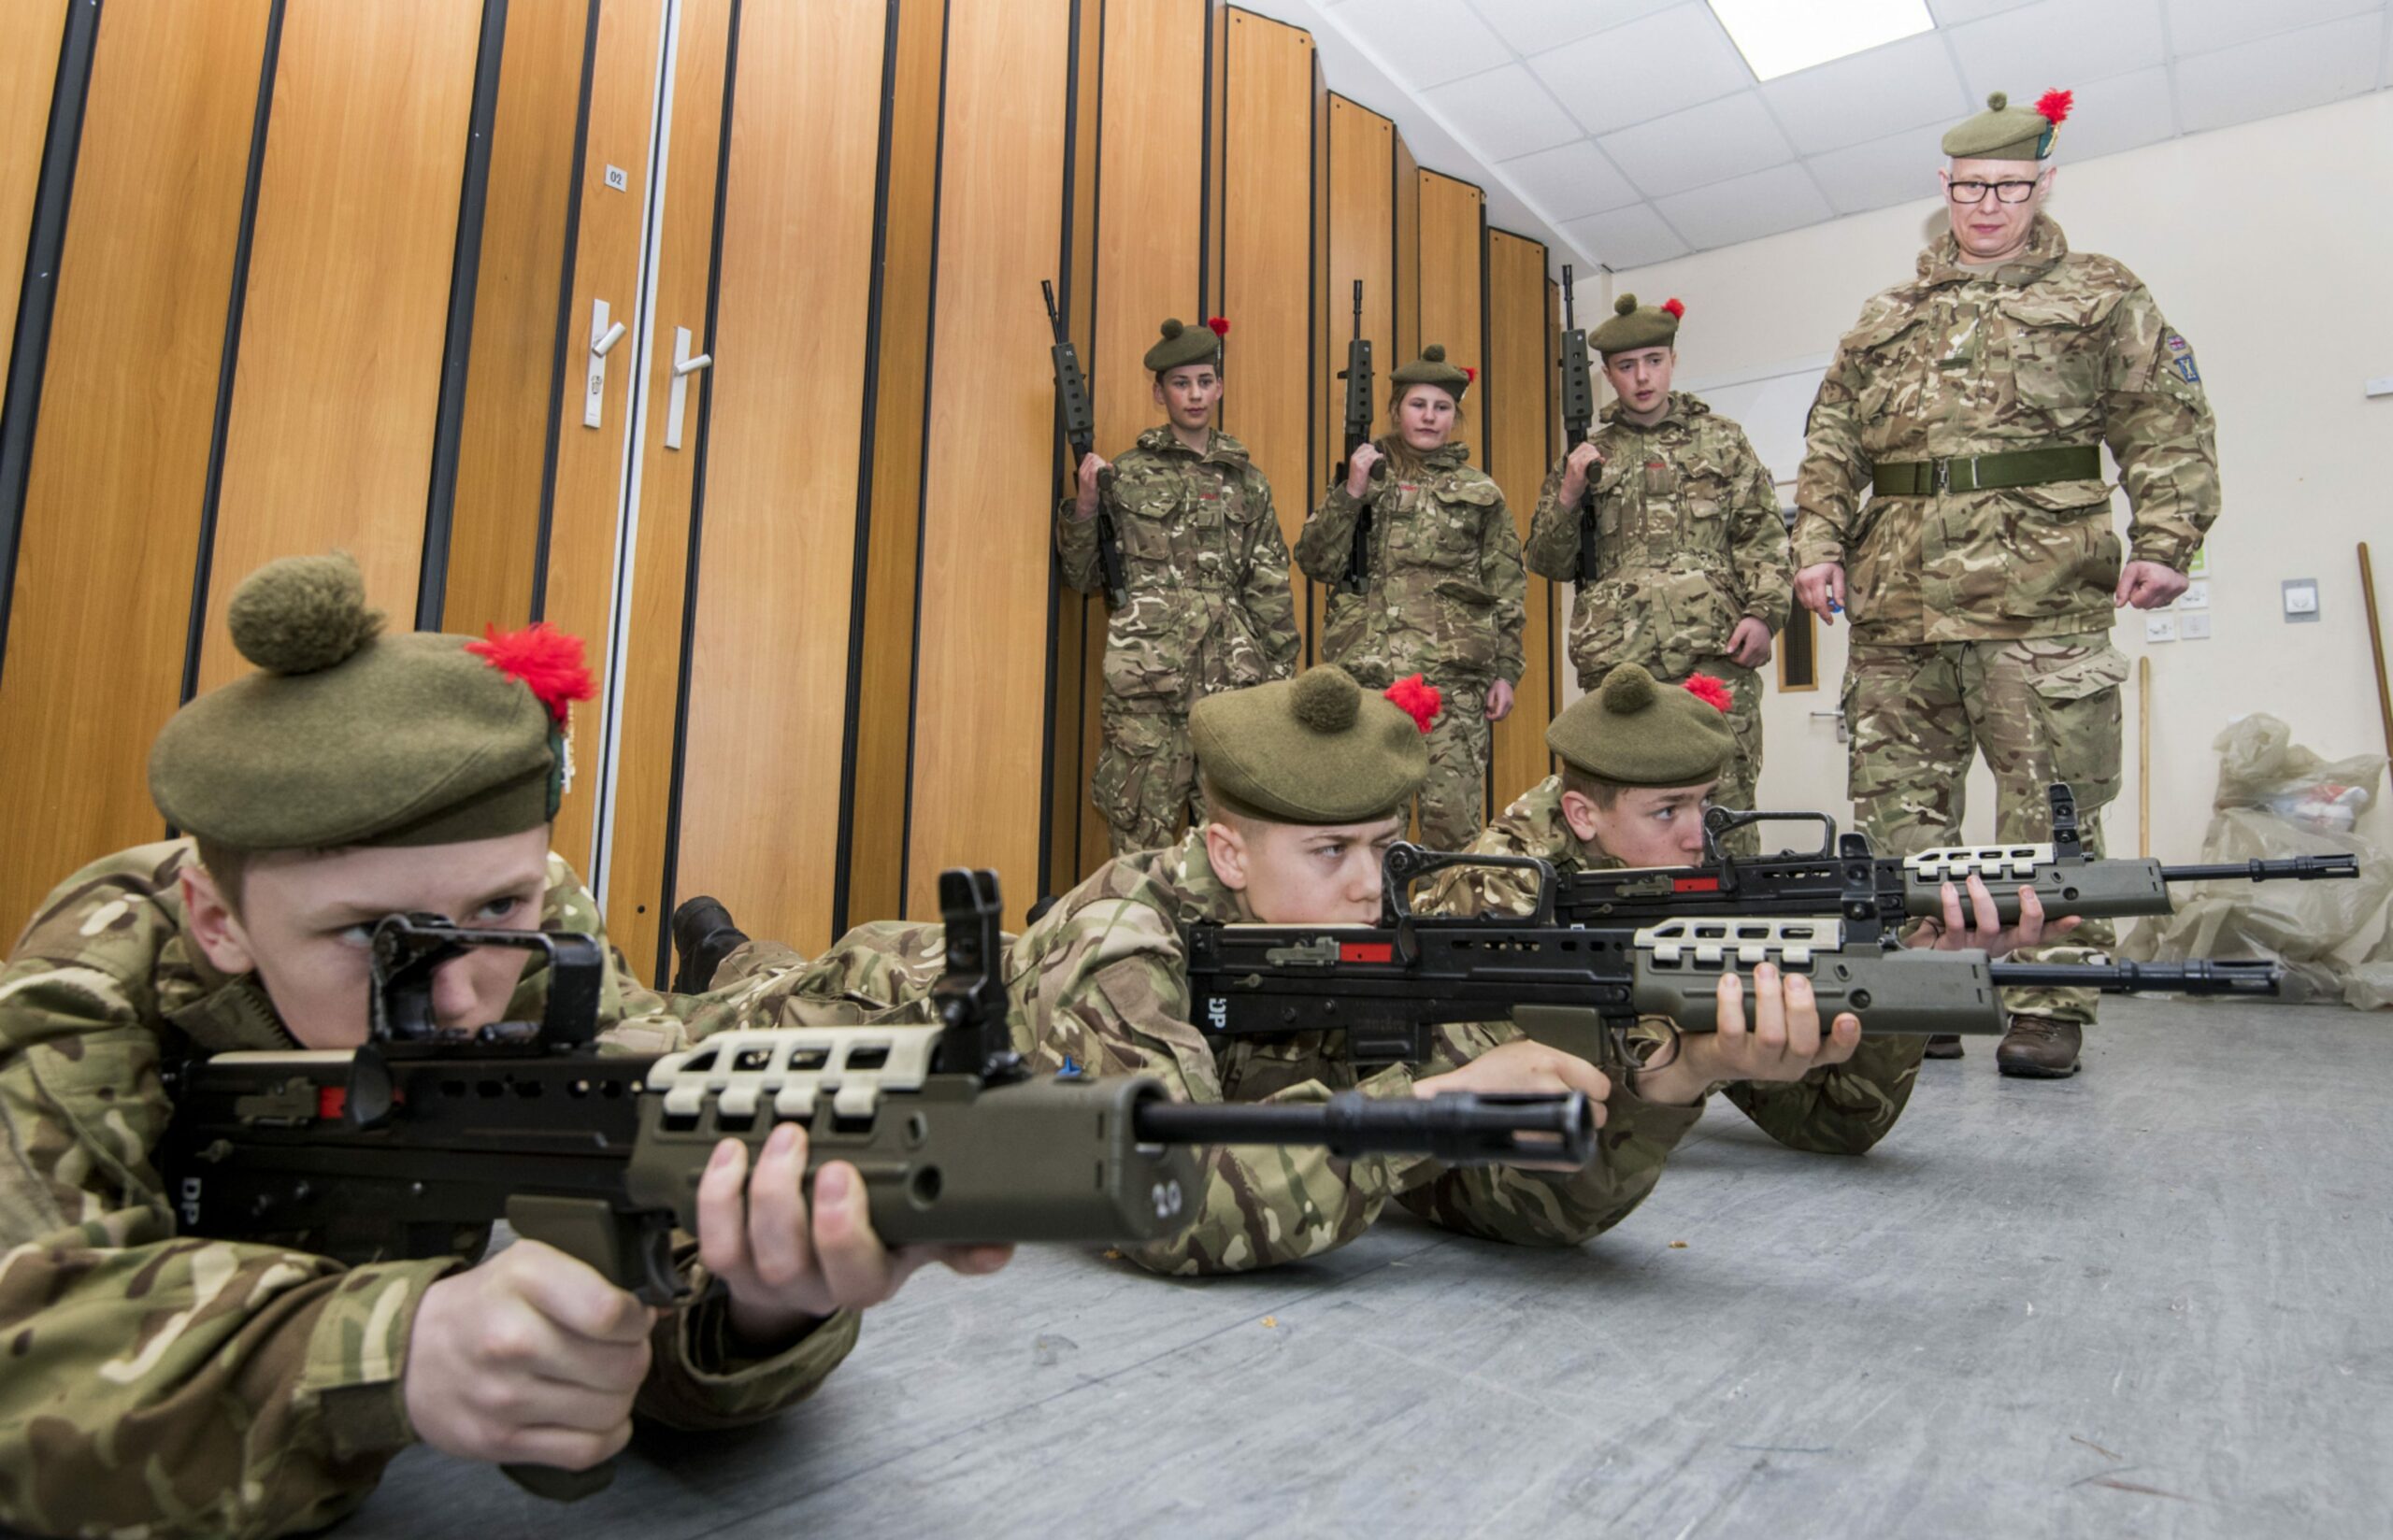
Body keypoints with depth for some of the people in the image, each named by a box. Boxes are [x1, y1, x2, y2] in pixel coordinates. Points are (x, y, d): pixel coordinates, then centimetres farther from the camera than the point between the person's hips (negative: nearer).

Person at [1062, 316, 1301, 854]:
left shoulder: (1247, 481, 13)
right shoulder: (1126, 475, 7)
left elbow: (1270, 588, 13)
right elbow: (1084, 576, 7)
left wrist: (1280, 674, 9)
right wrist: (1084, 504, -7)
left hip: (1231, 677, 2)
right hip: (1146, 678, -2)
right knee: (1143, 830, -1)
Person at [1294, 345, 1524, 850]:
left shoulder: (1480, 493, 11)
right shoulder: (1366, 478, 11)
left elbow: (1508, 590, 10)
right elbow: (1316, 561, 1)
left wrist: (1506, 672, 4)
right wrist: (1351, 492, -9)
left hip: (1455, 677, 0)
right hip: (1369, 672, 1)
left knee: (1455, 814, -3)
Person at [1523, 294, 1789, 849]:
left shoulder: (1722, 439, 15)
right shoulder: (1587, 456, 16)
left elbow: (1764, 537, 10)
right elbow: (1549, 563, 14)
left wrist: (1764, 612, -6)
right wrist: (1568, 495, -3)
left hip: (1715, 656, -1)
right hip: (1616, 662, 1)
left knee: (1723, 804, -3)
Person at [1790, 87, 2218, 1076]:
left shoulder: (2102, 298, 13)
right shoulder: (1884, 319, 21)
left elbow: (2167, 429, 6)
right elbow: (1832, 448, 18)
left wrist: (2163, 542, -8)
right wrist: (1817, 546, 4)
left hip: (2040, 599, -3)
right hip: (1896, 602, 3)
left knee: (2049, 809, -2)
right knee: (1898, 807, 3)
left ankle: (2048, 1010, 7)